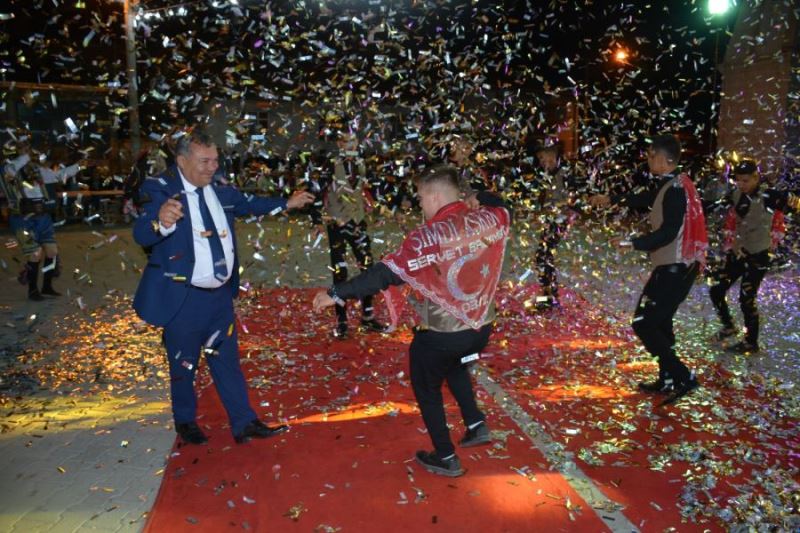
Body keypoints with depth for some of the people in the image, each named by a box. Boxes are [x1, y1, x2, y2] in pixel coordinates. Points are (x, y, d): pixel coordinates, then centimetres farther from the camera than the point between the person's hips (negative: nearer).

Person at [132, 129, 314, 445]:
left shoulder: (219, 189, 0)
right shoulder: (160, 190, -18)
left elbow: (247, 204, 20)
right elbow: (141, 235, -33)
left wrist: (286, 204, 17)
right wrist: (160, 223, -55)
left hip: (221, 294, 5)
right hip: (183, 298, -5)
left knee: (227, 360, 16)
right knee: (184, 366, 15)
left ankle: (244, 423, 28)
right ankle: (186, 422, 39)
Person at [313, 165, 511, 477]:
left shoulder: (430, 236, -23)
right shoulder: (488, 219, -5)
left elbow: (386, 273, -26)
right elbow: (503, 210, 21)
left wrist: (337, 293, -21)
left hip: (440, 334, -6)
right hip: (480, 327, 6)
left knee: (426, 389, 18)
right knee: (453, 365, 36)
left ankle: (446, 459, 26)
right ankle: (476, 424, 29)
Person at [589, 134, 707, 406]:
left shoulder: (675, 189, -20)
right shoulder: (670, 184, 9)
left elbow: (668, 233, -28)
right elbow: (644, 198, 28)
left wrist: (632, 243, -31)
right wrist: (612, 200, 35)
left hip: (673, 268, -10)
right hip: (677, 266, 10)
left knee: (643, 323, -7)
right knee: (659, 322, 18)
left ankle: (683, 377, -2)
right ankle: (667, 380, 29)